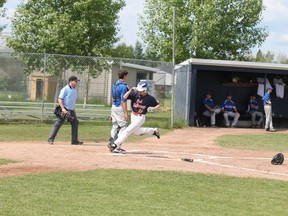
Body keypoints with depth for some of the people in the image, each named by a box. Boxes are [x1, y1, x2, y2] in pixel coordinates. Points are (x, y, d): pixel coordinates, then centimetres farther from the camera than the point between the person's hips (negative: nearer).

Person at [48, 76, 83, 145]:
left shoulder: (75, 89, 13)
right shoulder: (65, 89, -12)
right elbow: (60, 99, -16)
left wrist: (73, 109, 19)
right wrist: (63, 109, -25)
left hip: (71, 111, 8)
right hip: (64, 110, -8)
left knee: (75, 123, 8)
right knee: (58, 124, -8)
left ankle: (74, 141, 16)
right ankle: (50, 140, -5)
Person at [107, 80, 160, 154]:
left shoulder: (150, 98, -14)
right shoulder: (135, 94, -9)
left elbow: (158, 105, -3)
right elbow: (124, 97, -17)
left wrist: (153, 108, -23)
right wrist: (130, 90, -29)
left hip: (140, 117, -6)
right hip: (133, 116, 6)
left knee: (128, 130, -12)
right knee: (136, 131, 24)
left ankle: (115, 145, -10)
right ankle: (153, 131, 44)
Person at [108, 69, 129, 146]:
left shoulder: (114, 85, 12)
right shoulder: (123, 86, -15)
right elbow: (123, 100, -18)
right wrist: (126, 113, -17)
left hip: (114, 107, 9)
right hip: (120, 107, -9)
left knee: (115, 126, 13)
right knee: (123, 126, -4)